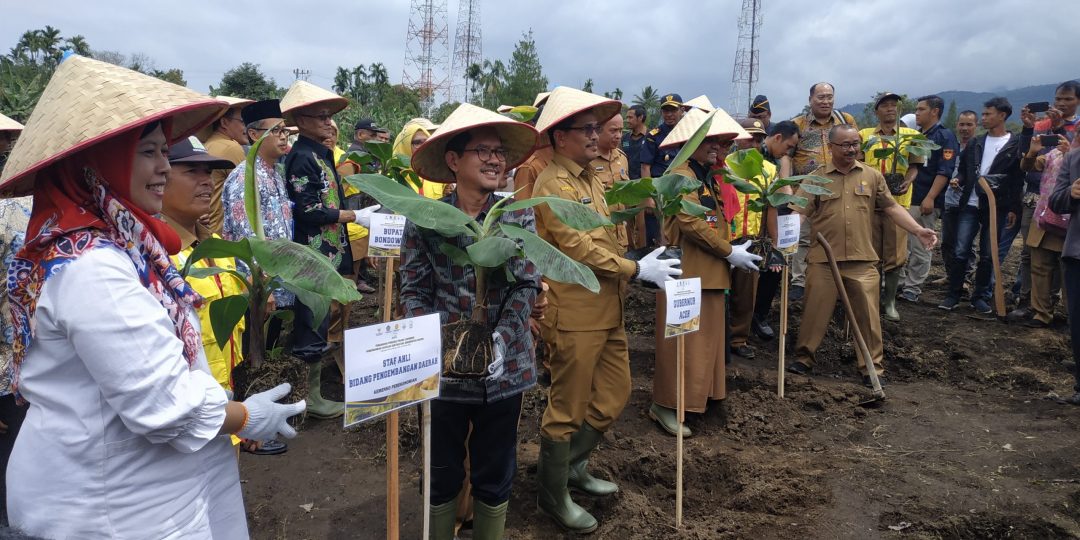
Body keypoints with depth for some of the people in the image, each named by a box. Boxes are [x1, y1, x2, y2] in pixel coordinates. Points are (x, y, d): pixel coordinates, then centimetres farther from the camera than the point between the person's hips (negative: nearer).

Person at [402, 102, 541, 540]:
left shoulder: (519, 217, -1)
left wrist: (501, 338, -21)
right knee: (442, 471, 15)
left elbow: (526, 285, -7)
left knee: (495, 475, 15)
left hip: (504, 367, 1)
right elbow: (414, 290, -4)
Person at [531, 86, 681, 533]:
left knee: (615, 395, 16)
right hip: (575, 315, -9)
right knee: (569, 408, 3)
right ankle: (552, 496, 21)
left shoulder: (590, 178, 16)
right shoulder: (553, 184, -14)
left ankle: (571, 465, 35)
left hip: (607, 310, 9)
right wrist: (635, 270, -20)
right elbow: (577, 247, -21)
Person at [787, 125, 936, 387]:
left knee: (867, 314, 5)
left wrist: (918, 230, 0)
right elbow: (799, 212, -7)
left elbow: (892, 207, 10)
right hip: (823, 259, -2)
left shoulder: (872, 175, 8)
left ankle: (872, 366, 18)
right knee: (816, 311, 5)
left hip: (862, 260, 2)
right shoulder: (816, 178, 0)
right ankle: (803, 357, 20)